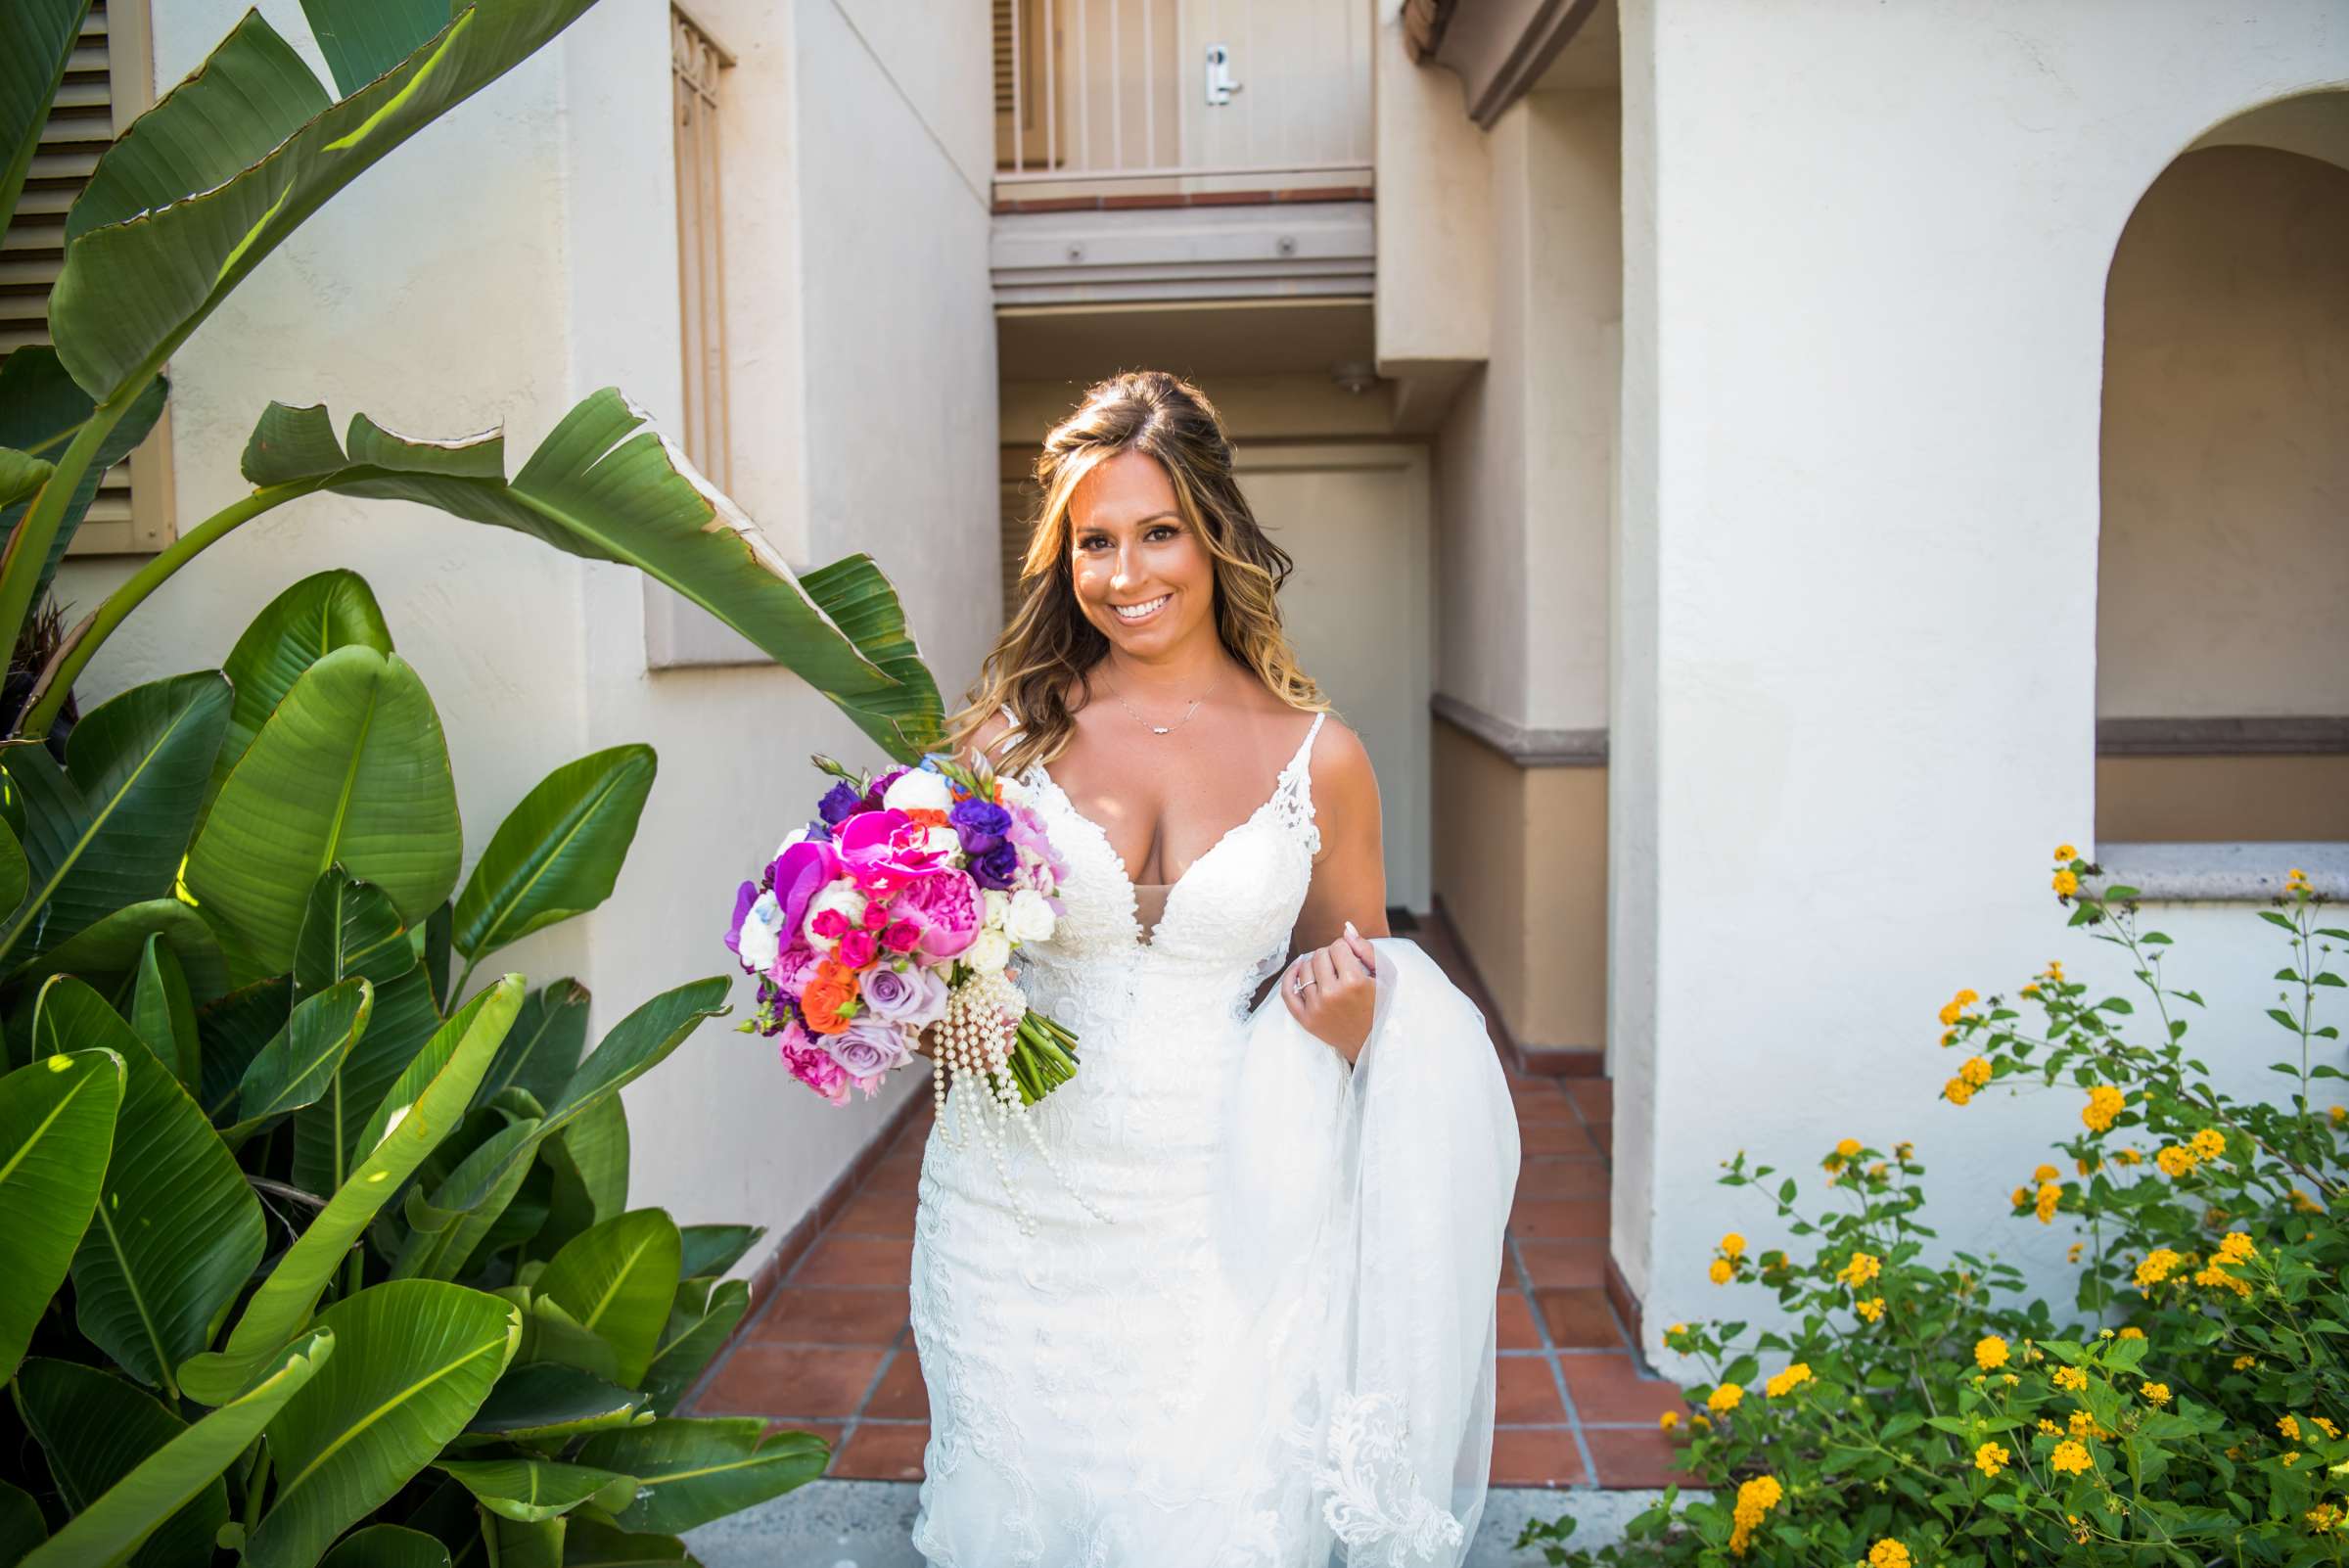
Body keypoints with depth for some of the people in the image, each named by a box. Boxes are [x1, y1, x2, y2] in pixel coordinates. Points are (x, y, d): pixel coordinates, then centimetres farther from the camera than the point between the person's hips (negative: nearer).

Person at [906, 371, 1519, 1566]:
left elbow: (1359, 997, 10)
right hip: (1027, 1210, 1)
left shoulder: (1318, 756, -1)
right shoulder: (1010, 734, -1)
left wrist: (1346, 1016, -11)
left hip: (1229, 1224, 0)